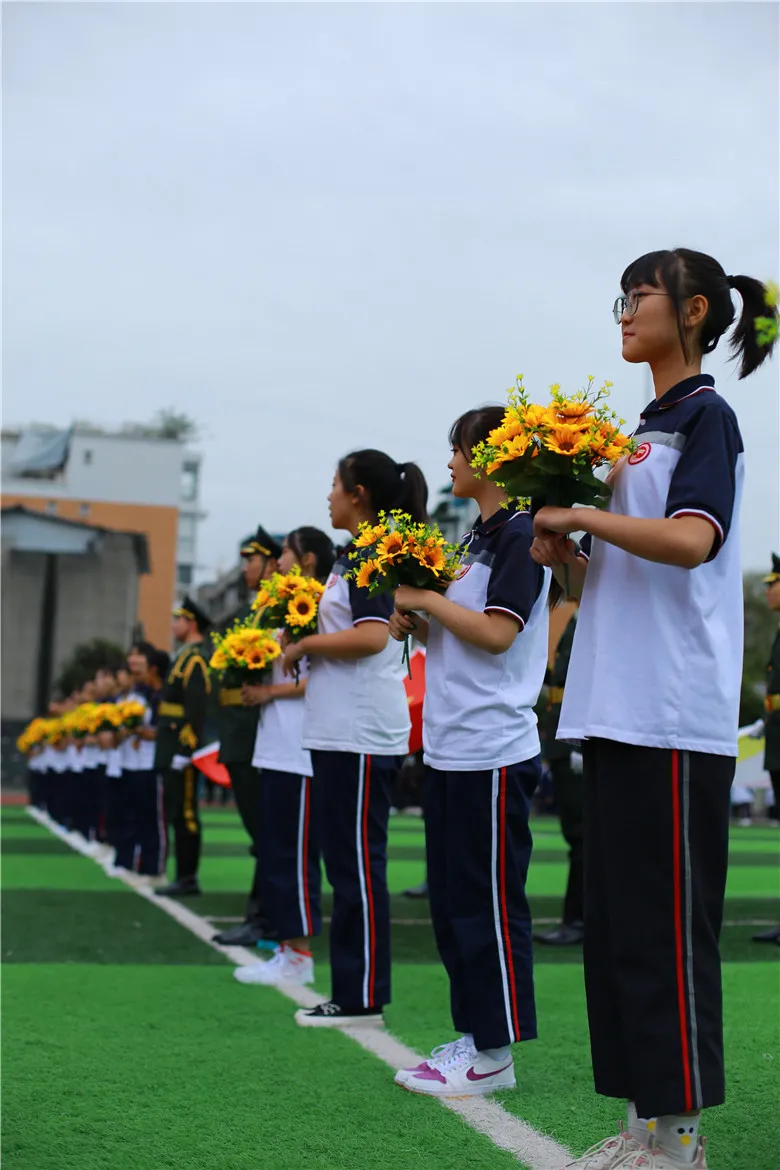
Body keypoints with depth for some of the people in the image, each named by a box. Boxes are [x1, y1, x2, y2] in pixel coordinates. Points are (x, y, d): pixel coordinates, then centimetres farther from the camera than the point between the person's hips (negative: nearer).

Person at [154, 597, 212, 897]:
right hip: (172, 752, 10)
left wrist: (184, 751, -23)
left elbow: (196, 709, -20)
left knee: (184, 815, -8)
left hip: (181, 751, -10)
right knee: (177, 814, 10)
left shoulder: (195, 659, -12)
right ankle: (184, 877, 13)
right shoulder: (186, 658, 19)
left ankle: (188, 879, -5)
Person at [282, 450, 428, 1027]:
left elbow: (371, 636, -23)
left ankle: (363, 999, -1)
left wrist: (306, 645, -12)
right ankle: (351, 993, 17)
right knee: (348, 862, 12)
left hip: (363, 734, -10)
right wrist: (306, 634, 9)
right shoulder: (356, 555, 18)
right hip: (341, 730, 10)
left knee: (359, 864, -6)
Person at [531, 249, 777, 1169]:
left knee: (665, 925, -7)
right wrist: (562, 553, 4)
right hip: (614, 710, 9)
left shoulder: (705, 416, -4)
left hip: (674, 716, -9)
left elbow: (691, 539, -22)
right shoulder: (642, 430, 20)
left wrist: (581, 514, -13)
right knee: (616, 920, 10)